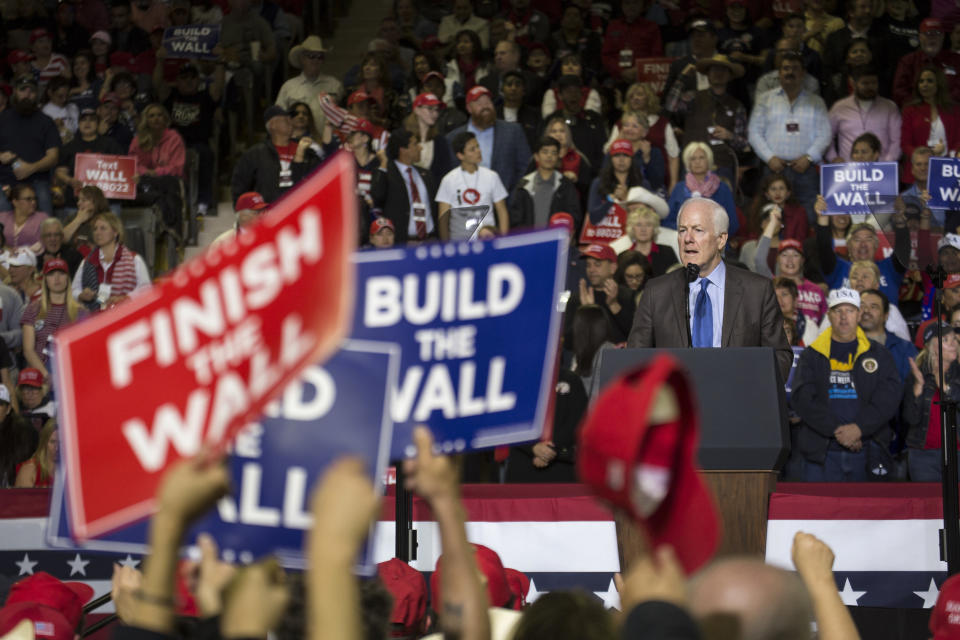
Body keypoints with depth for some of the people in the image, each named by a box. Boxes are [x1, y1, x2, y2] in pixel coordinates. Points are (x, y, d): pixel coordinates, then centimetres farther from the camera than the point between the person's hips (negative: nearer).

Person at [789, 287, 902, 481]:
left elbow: (888, 399, 0)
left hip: (866, 455, 1)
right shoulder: (812, 355, 10)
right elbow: (803, 399, -2)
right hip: (819, 454, -1)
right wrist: (836, 430, -14)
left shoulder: (879, 355, 12)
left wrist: (859, 428, -15)